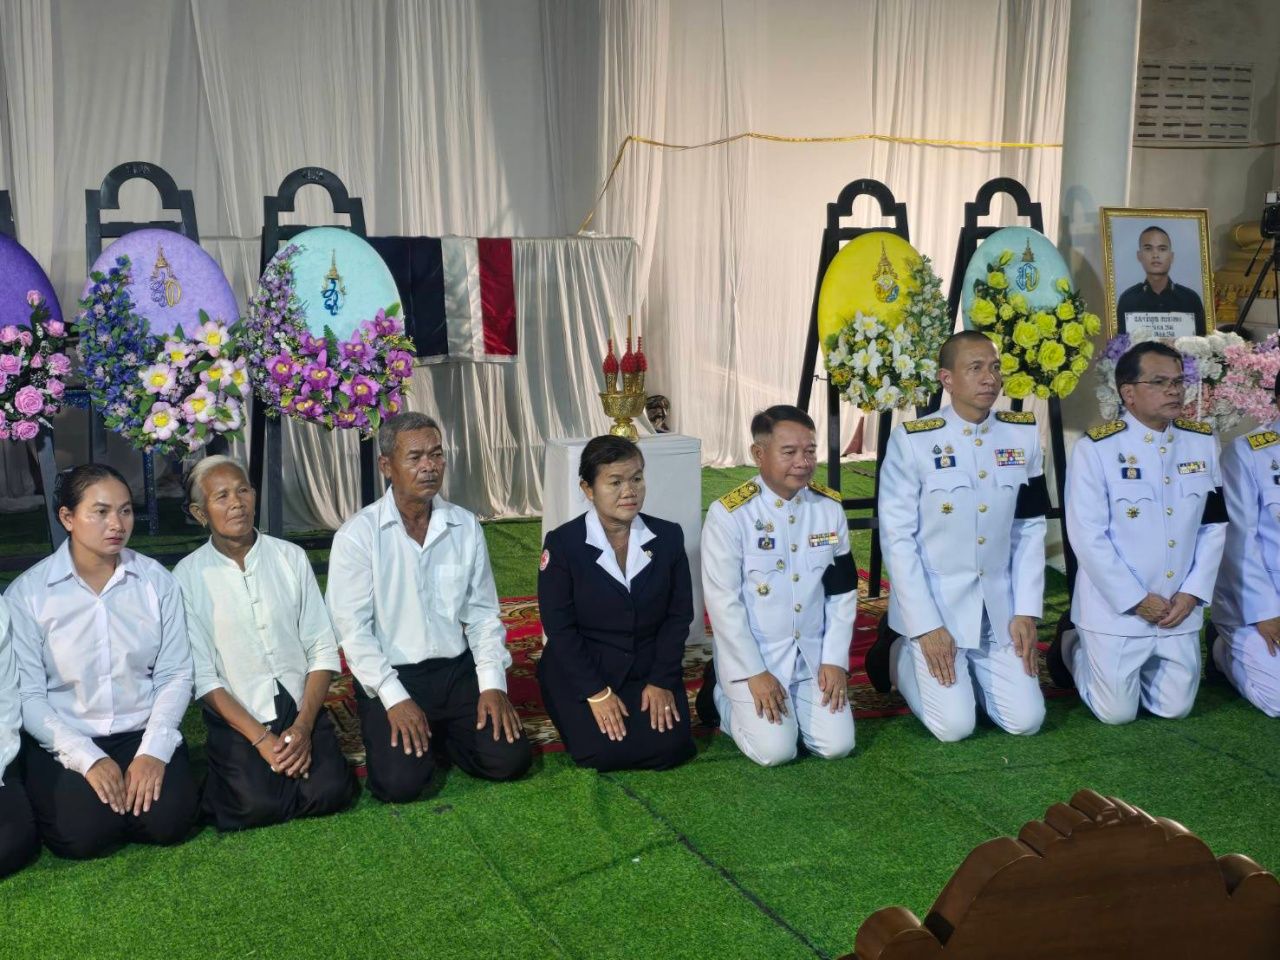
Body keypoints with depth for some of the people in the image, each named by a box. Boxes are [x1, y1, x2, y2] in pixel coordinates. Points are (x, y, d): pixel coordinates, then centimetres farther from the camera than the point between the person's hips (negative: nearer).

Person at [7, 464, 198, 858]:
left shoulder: (157, 581, -2)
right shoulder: (27, 593, -7)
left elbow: (175, 675, -3)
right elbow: (27, 695, -9)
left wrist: (154, 751, -16)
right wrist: (88, 759, -18)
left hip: (143, 732, 1)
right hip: (65, 741, -1)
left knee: (169, 819, -22)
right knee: (84, 833, -22)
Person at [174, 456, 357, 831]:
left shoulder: (291, 557, 3)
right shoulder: (188, 576, -4)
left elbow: (323, 649, 1)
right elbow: (201, 675, -6)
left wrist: (303, 725, -11)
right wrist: (260, 737, -14)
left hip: (301, 707, 2)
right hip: (237, 717, -2)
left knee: (330, 792, -20)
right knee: (261, 804, -23)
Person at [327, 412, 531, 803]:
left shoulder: (466, 526, 2)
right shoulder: (357, 535, -10)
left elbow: (482, 613, 5)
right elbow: (353, 628, -11)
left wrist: (493, 685, -6)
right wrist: (395, 698, -18)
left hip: (458, 670, 3)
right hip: (390, 677, -3)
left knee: (510, 759, -12)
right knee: (401, 782, -21)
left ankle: (441, 736, 18)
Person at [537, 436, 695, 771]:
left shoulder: (668, 536, -2)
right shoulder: (562, 543, -12)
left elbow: (679, 616, 1)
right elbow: (559, 628, -12)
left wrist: (662, 681, -8)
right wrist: (596, 692, -16)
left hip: (649, 668, 3)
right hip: (581, 671, -2)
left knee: (669, 747, -16)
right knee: (606, 751, -20)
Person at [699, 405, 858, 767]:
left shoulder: (830, 508, 1)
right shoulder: (729, 514, -14)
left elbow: (843, 592, 5)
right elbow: (723, 602, -14)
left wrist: (835, 660, -3)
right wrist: (754, 673, -16)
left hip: (813, 655, 4)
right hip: (752, 656, -4)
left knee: (838, 745, -6)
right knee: (775, 750, -14)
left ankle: (793, 704, 23)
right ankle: (724, 695, 14)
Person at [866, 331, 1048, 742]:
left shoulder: (1023, 435, 0)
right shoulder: (913, 440, -13)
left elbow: (1031, 529, 5)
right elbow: (897, 539, -12)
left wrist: (1026, 612, -2)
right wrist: (926, 626, -15)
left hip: (998, 606, 4)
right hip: (934, 604, -4)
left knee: (1026, 721, -1)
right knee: (955, 726, -9)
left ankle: (965, 673, 28)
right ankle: (899, 655, 19)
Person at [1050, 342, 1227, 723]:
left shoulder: (1203, 442, 1)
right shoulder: (1096, 448, -15)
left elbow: (1214, 525, 5)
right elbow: (1087, 536, -16)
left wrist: (1192, 592, -5)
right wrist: (1136, 599, -15)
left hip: (1178, 608, 5)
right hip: (1115, 609, -5)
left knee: (1175, 708, 13)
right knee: (1117, 713, 5)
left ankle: (1109, 663, 38)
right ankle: (1073, 649, 32)